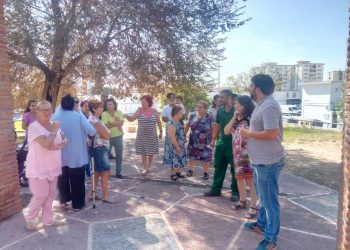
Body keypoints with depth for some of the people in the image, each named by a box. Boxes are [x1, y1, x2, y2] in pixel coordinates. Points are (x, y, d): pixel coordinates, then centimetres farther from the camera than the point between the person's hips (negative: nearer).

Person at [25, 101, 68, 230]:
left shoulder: (53, 124, 6)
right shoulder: (34, 126, -16)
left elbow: (65, 140, 5)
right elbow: (46, 143, -28)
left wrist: (57, 146, -14)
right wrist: (54, 131, -16)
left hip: (52, 167, 7)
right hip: (38, 168, -7)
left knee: (51, 194, 13)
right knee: (41, 195, -2)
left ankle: (47, 219, 27)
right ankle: (30, 219, 21)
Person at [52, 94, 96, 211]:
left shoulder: (54, 117, -3)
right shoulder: (79, 116, -12)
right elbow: (92, 131, -20)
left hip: (61, 155, 3)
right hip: (77, 155, -3)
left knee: (63, 179, 21)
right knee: (77, 181, 10)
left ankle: (64, 200, 28)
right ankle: (77, 204, 17)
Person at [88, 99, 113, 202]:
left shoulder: (95, 119, 13)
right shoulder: (94, 121, -18)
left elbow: (107, 134, 15)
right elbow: (107, 135, -19)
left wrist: (106, 132, -3)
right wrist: (106, 132, -2)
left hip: (100, 148, 10)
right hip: (99, 148, -10)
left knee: (97, 172, 15)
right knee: (106, 172, -3)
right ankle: (106, 196, 6)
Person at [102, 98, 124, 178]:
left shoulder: (119, 112, -2)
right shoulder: (104, 114, -11)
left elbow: (121, 123, -15)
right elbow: (106, 126, -21)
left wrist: (111, 123, -22)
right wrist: (117, 124, -19)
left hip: (118, 136, 3)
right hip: (108, 137, -3)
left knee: (119, 155, 9)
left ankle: (118, 172, 22)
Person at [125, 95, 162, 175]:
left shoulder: (154, 111, -1)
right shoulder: (139, 111, -4)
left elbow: (159, 122, 9)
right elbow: (131, 119, -8)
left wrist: (161, 131, 11)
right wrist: (126, 116, -28)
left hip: (152, 135, 0)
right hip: (142, 135, 0)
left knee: (151, 151, 8)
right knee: (143, 152, 1)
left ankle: (149, 166, 32)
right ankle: (145, 168, 13)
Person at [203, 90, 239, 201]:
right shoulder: (220, 110, 7)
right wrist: (214, 139, 12)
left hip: (233, 142, -6)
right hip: (221, 141, 6)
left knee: (234, 168, 4)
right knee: (218, 166, 13)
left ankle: (236, 192, 16)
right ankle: (216, 189, 25)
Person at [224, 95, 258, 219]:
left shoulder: (250, 119, -14)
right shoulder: (236, 120, 9)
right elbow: (226, 131, 0)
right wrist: (234, 117, -6)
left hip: (247, 155, -8)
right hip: (237, 154, 8)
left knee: (250, 180, -4)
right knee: (239, 178, 17)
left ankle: (253, 207, 6)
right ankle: (242, 201, 33)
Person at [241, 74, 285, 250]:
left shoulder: (269, 106, -22)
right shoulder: (262, 104, 12)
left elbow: (271, 133, -30)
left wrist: (248, 133, -18)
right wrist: (249, 134, 5)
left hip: (268, 162, -10)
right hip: (261, 161, 10)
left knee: (269, 200, 2)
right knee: (263, 197, 24)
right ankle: (261, 224, 41)